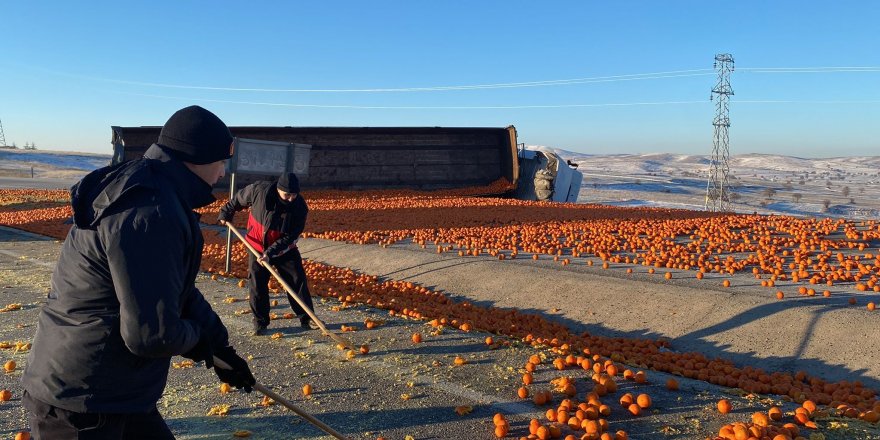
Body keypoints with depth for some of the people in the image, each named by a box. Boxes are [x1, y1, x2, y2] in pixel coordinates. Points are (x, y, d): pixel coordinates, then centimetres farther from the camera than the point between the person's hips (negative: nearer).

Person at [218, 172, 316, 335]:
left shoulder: (300, 207, -23)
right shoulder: (259, 190, -25)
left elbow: (290, 237, -22)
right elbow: (239, 199, -3)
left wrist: (271, 253, -29)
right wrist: (226, 213, 8)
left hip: (285, 248, 0)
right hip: (257, 246, 0)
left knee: (298, 280, -1)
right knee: (257, 283, -1)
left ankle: (307, 318, 12)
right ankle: (260, 322, 12)